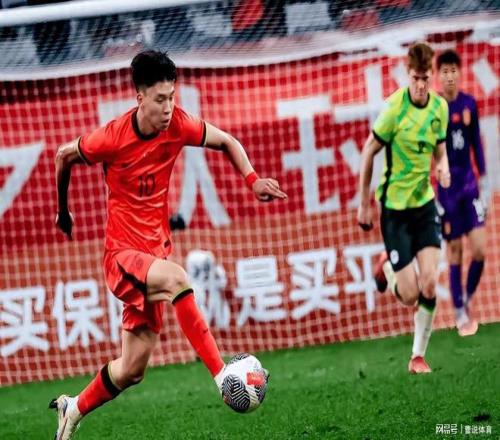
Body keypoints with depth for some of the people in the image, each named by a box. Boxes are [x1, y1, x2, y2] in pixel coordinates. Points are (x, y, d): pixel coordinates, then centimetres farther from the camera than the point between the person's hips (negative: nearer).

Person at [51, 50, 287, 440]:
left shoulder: (178, 125, -8)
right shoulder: (113, 138, -17)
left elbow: (226, 142, 9)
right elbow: (64, 156, 2)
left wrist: (253, 180, -9)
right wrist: (62, 212, 15)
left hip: (155, 252, 5)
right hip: (122, 252, -5)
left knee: (132, 370, 6)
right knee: (176, 277, -38)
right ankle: (223, 375, -41)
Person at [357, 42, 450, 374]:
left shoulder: (440, 107, -2)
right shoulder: (396, 108, -18)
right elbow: (369, 152, -8)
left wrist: (443, 167, -10)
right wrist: (365, 204, -5)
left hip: (424, 201, 4)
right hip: (394, 204, -4)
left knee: (430, 284, -9)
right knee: (409, 295, -6)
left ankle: (419, 355, 7)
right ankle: (387, 266, 29)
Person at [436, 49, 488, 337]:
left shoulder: (470, 104, 1)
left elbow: (476, 143, 11)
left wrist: (484, 179, 10)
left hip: (470, 184, 3)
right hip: (447, 187, -3)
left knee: (479, 248, -6)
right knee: (454, 252, 2)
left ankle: (468, 299, 16)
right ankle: (460, 313, 12)